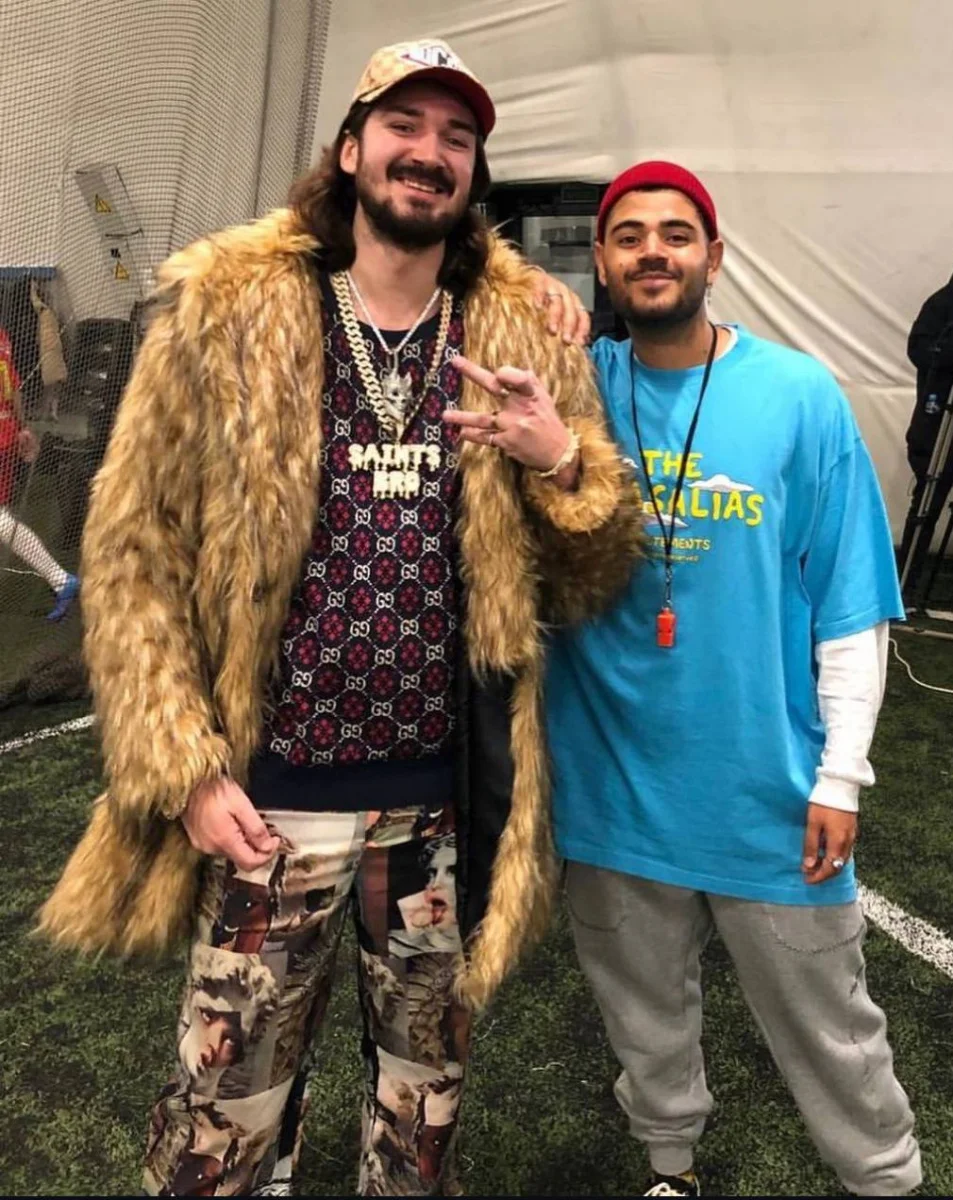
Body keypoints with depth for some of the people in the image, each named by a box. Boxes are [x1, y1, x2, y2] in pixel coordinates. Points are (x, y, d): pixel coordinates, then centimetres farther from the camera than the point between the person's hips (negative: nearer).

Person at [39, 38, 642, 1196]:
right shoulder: (223, 310, -4)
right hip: (270, 797, -1)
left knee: (424, 1081, 23)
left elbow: (593, 579, 5)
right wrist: (183, 771, -9)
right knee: (236, 1098, 16)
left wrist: (561, 462, -16)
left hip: (449, 799, 2)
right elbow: (131, 551, -3)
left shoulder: (531, 329, 2)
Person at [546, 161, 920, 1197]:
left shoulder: (799, 396, -8)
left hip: (765, 779, -2)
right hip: (612, 773, 2)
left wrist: (840, 775, -6)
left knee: (826, 1026, 18)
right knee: (644, 1010, 23)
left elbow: (850, 607, -5)